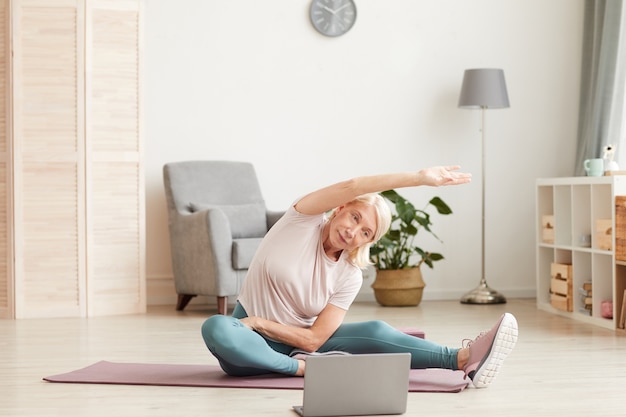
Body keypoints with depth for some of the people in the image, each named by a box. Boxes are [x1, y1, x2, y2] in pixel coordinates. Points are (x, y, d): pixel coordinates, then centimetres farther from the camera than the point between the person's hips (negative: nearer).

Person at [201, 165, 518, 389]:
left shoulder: (349, 277, -6)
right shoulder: (303, 221, -11)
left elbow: (313, 340, -13)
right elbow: (352, 187, -30)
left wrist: (261, 322, -20)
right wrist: (420, 178, -36)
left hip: (296, 342, 2)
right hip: (252, 345, -2)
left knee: (375, 331, -23)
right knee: (215, 329, -40)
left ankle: (466, 359, -35)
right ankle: (303, 368, -33)